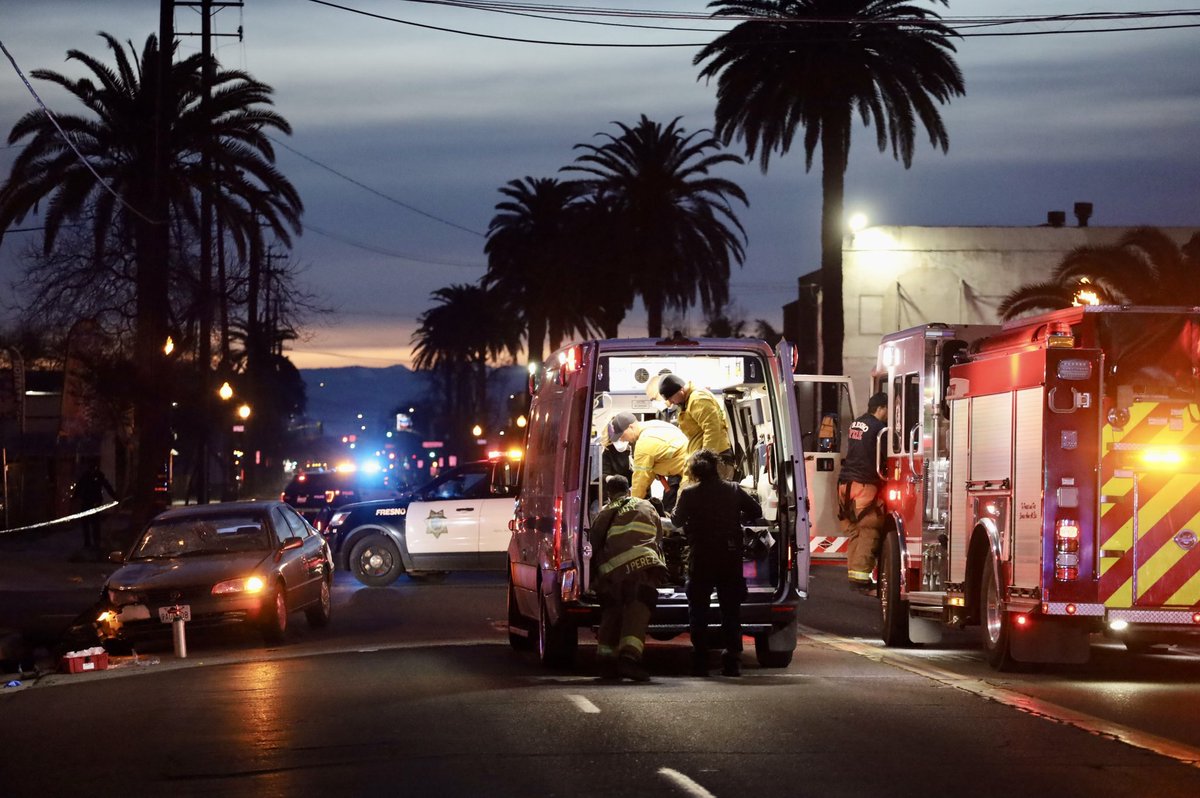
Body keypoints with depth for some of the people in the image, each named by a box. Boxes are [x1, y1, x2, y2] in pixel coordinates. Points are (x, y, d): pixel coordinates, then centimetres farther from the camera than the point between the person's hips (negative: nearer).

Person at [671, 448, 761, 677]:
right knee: (731, 609, 9)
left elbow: (677, 520, -6)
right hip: (730, 557, 2)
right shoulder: (733, 490, 1)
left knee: (698, 610, 7)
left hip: (700, 558, -2)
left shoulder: (689, 493, -7)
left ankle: (700, 662, 2)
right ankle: (732, 662, 4)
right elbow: (756, 511, 7)